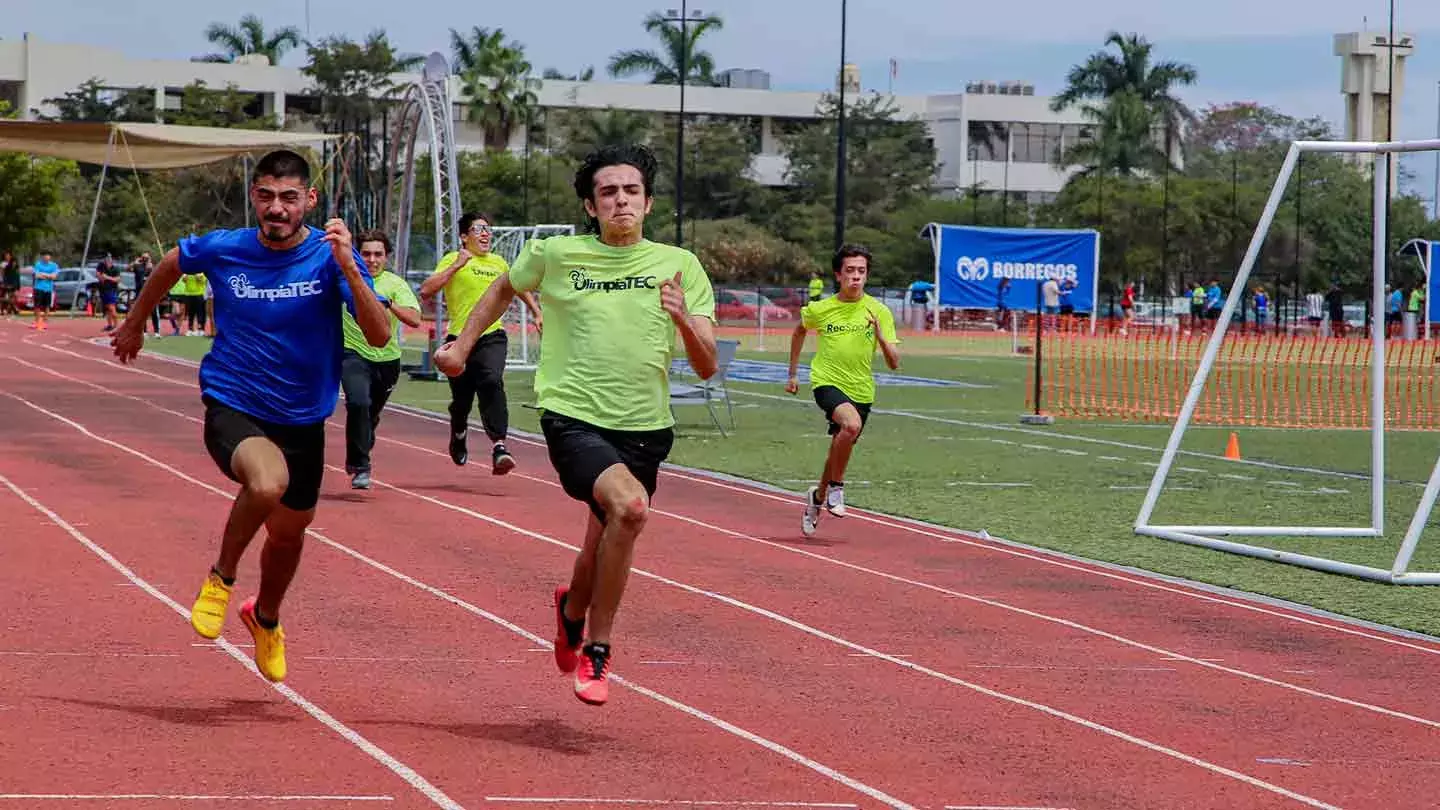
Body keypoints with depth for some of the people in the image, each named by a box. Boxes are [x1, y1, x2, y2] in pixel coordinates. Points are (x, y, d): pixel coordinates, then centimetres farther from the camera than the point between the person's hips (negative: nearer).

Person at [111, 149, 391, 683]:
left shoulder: (331, 256, -13)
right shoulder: (221, 250, -9)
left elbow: (379, 337, -23)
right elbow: (171, 263, 14)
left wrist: (348, 269, -36)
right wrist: (135, 323, 27)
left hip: (303, 419, 2)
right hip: (232, 407, -2)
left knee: (288, 533, 18)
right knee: (268, 482, -34)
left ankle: (266, 618, 52)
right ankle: (221, 578, -6)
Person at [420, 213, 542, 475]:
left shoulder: (498, 263, 16)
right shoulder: (453, 260, 2)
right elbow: (426, 290, -12)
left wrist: (537, 313, 32)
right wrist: (456, 265, -14)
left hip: (492, 336, 2)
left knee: (492, 383, -24)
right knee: (462, 398, 8)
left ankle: (499, 446, -34)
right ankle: (458, 436, 41)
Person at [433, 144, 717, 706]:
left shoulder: (679, 266, 2)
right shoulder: (555, 255, 0)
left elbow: (707, 368, -1)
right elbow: (505, 288, 22)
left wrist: (685, 322, -19)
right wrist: (461, 345, 21)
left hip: (644, 429, 3)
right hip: (573, 419, -3)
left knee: (603, 554, 11)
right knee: (629, 506, -29)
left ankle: (572, 609, 48)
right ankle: (596, 650, -13)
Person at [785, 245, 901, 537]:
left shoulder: (879, 312, -3)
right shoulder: (820, 309, -3)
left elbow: (894, 363, -5)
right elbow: (799, 331, 20)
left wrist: (879, 334, -22)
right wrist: (792, 374, 22)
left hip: (861, 391, 3)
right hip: (827, 382, -3)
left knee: (840, 452, 13)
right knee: (852, 423, -33)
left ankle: (818, 496, 43)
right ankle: (836, 486, -13)